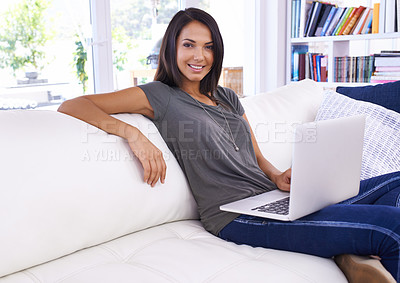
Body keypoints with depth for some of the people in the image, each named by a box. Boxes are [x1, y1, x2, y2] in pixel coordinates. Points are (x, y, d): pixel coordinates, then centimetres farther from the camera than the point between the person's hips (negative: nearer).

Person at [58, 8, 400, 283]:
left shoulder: (228, 98, 22)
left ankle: (345, 255, -9)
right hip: (236, 216, -8)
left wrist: (278, 177, -3)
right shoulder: (160, 96, 2)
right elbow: (71, 105, -4)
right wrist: (132, 132, -21)